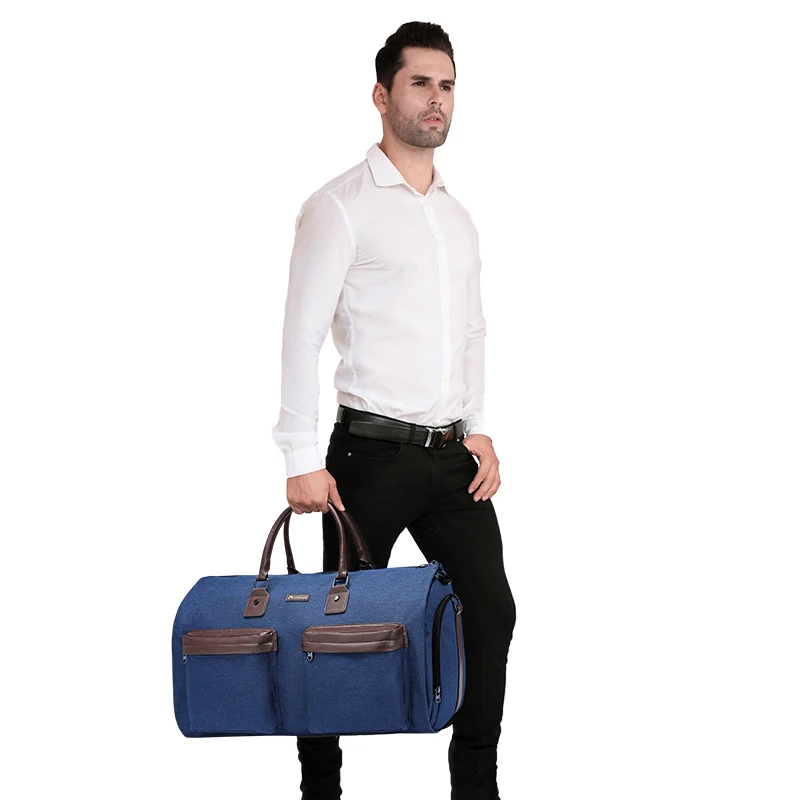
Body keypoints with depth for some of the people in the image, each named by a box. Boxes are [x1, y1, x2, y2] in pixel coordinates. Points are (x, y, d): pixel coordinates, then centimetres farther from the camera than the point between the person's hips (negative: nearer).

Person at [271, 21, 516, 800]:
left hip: (452, 455, 7)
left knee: (490, 610, 5)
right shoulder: (341, 206, -6)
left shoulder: (457, 216, 16)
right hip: (373, 451, -6)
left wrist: (479, 430, 11)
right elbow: (301, 334, -10)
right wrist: (303, 460, -15)